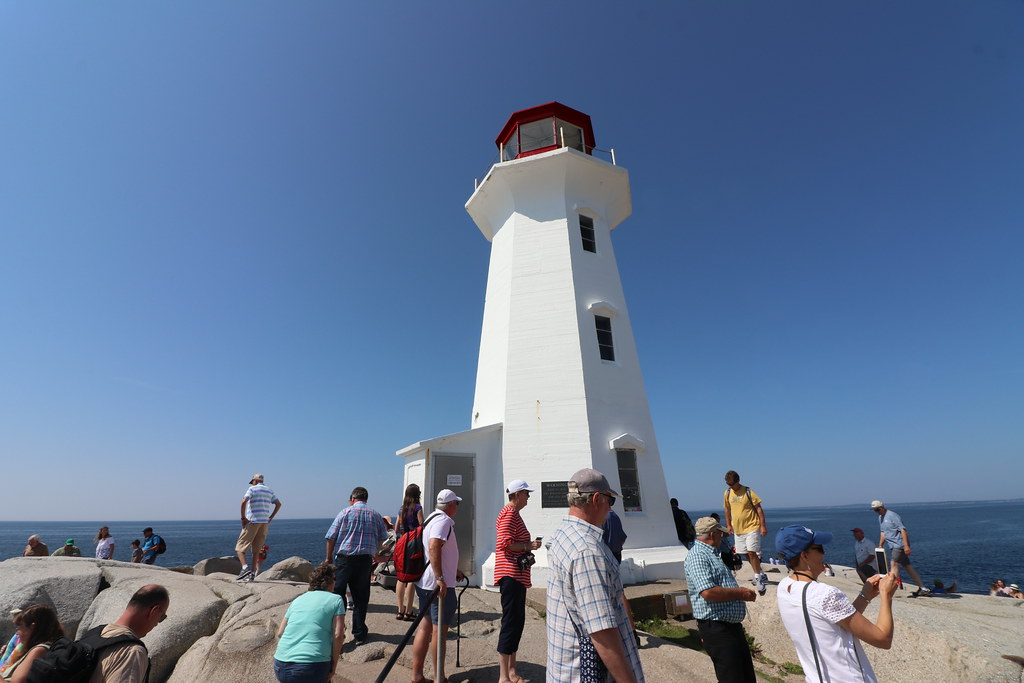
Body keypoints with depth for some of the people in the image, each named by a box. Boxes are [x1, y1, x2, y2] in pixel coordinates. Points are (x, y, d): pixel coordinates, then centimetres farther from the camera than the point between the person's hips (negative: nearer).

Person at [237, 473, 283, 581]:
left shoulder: (252, 489, -3)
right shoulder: (269, 490, 15)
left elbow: (244, 501, -19)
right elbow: (278, 504, 15)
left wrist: (243, 517, -11)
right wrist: (271, 517, 16)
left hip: (252, 521, -6)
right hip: (265, 522, 6)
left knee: (240, 547, 2)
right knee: (256, 550, 11)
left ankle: (245, 568, -16)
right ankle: (252, 574, 9)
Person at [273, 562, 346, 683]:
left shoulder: (298, 600, 16)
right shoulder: (336, 599, 2)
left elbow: (280, 633, 19)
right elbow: (338, 635, -5)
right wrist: (333, 666, 5)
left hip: (280, 667, 5)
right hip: (312, 668, -5)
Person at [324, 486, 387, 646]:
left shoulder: (345, 512, -1)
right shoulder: (375, 515, 8)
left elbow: (331, 538, -1)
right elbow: (382, 539, 14)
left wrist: (328, 558, 11)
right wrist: (374, 554, 29)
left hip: (344, 558, -2)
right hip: (365, 560, 3)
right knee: (361, 598, 11)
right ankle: (359, 634, 16)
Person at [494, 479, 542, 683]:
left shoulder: (513, 513, 17)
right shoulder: (509, 514, -14)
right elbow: (505, 543, -24)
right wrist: (529, 546, -17)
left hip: (517, 575, 10)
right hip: (511, 574, -10)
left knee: (517, 621, 14)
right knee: (510, 622, -5)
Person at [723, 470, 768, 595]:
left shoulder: (748, 491, -11)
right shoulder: (727, 493, 3)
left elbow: (759, 509, -7)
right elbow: (727, 510, 15)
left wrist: (763, 526, -10)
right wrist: (728, 525, 13)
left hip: (751, 527, -5)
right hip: (738, 528, 5)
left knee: (752, 552, -10)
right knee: (746, 554, 11)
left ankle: (758, 577, 5)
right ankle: (760, 574, 29)